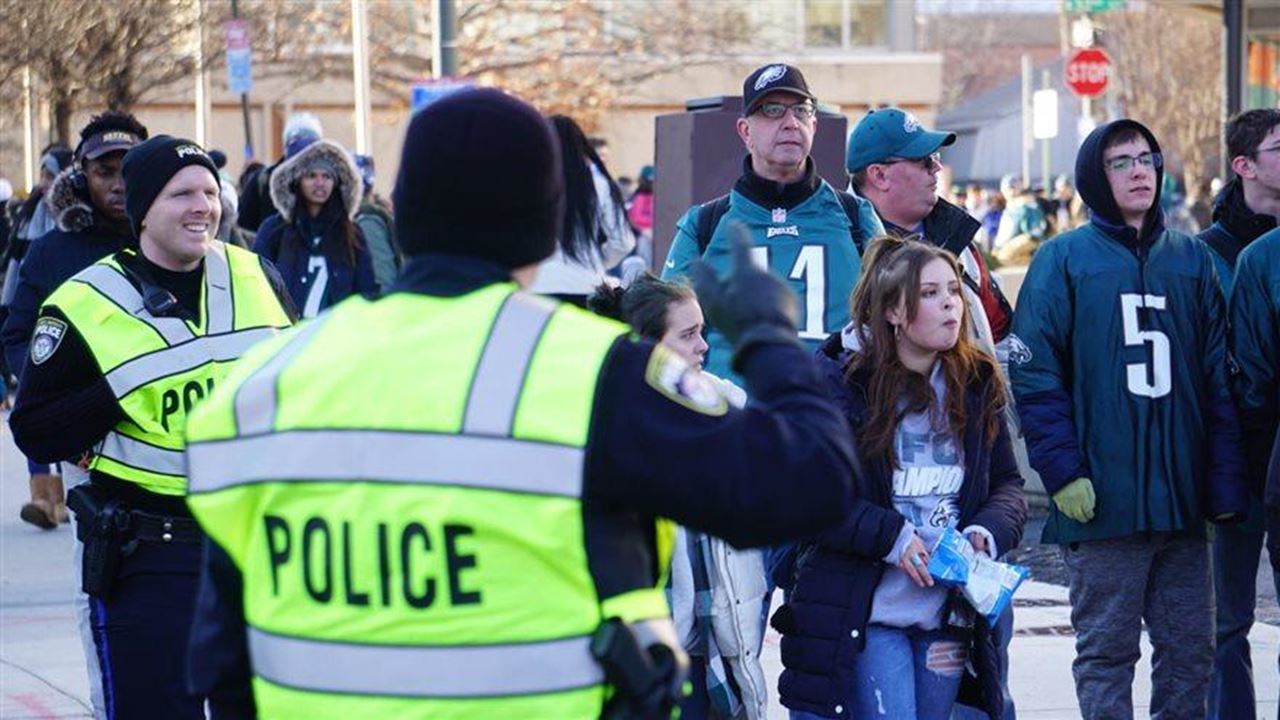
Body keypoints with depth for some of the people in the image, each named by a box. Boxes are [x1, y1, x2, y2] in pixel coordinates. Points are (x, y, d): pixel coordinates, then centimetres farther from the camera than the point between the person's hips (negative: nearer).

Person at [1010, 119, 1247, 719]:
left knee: (1191, 650, 7)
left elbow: (1218, 378, 11)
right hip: (1104, 502, -4)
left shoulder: (1192, 259, 12)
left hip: (1183, 500, 4)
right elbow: (1034, 375, -5)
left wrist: (1226, 485, 4)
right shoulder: (1064, 259, 1)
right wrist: (1063, 472, -14)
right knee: (1107, 652, 1)